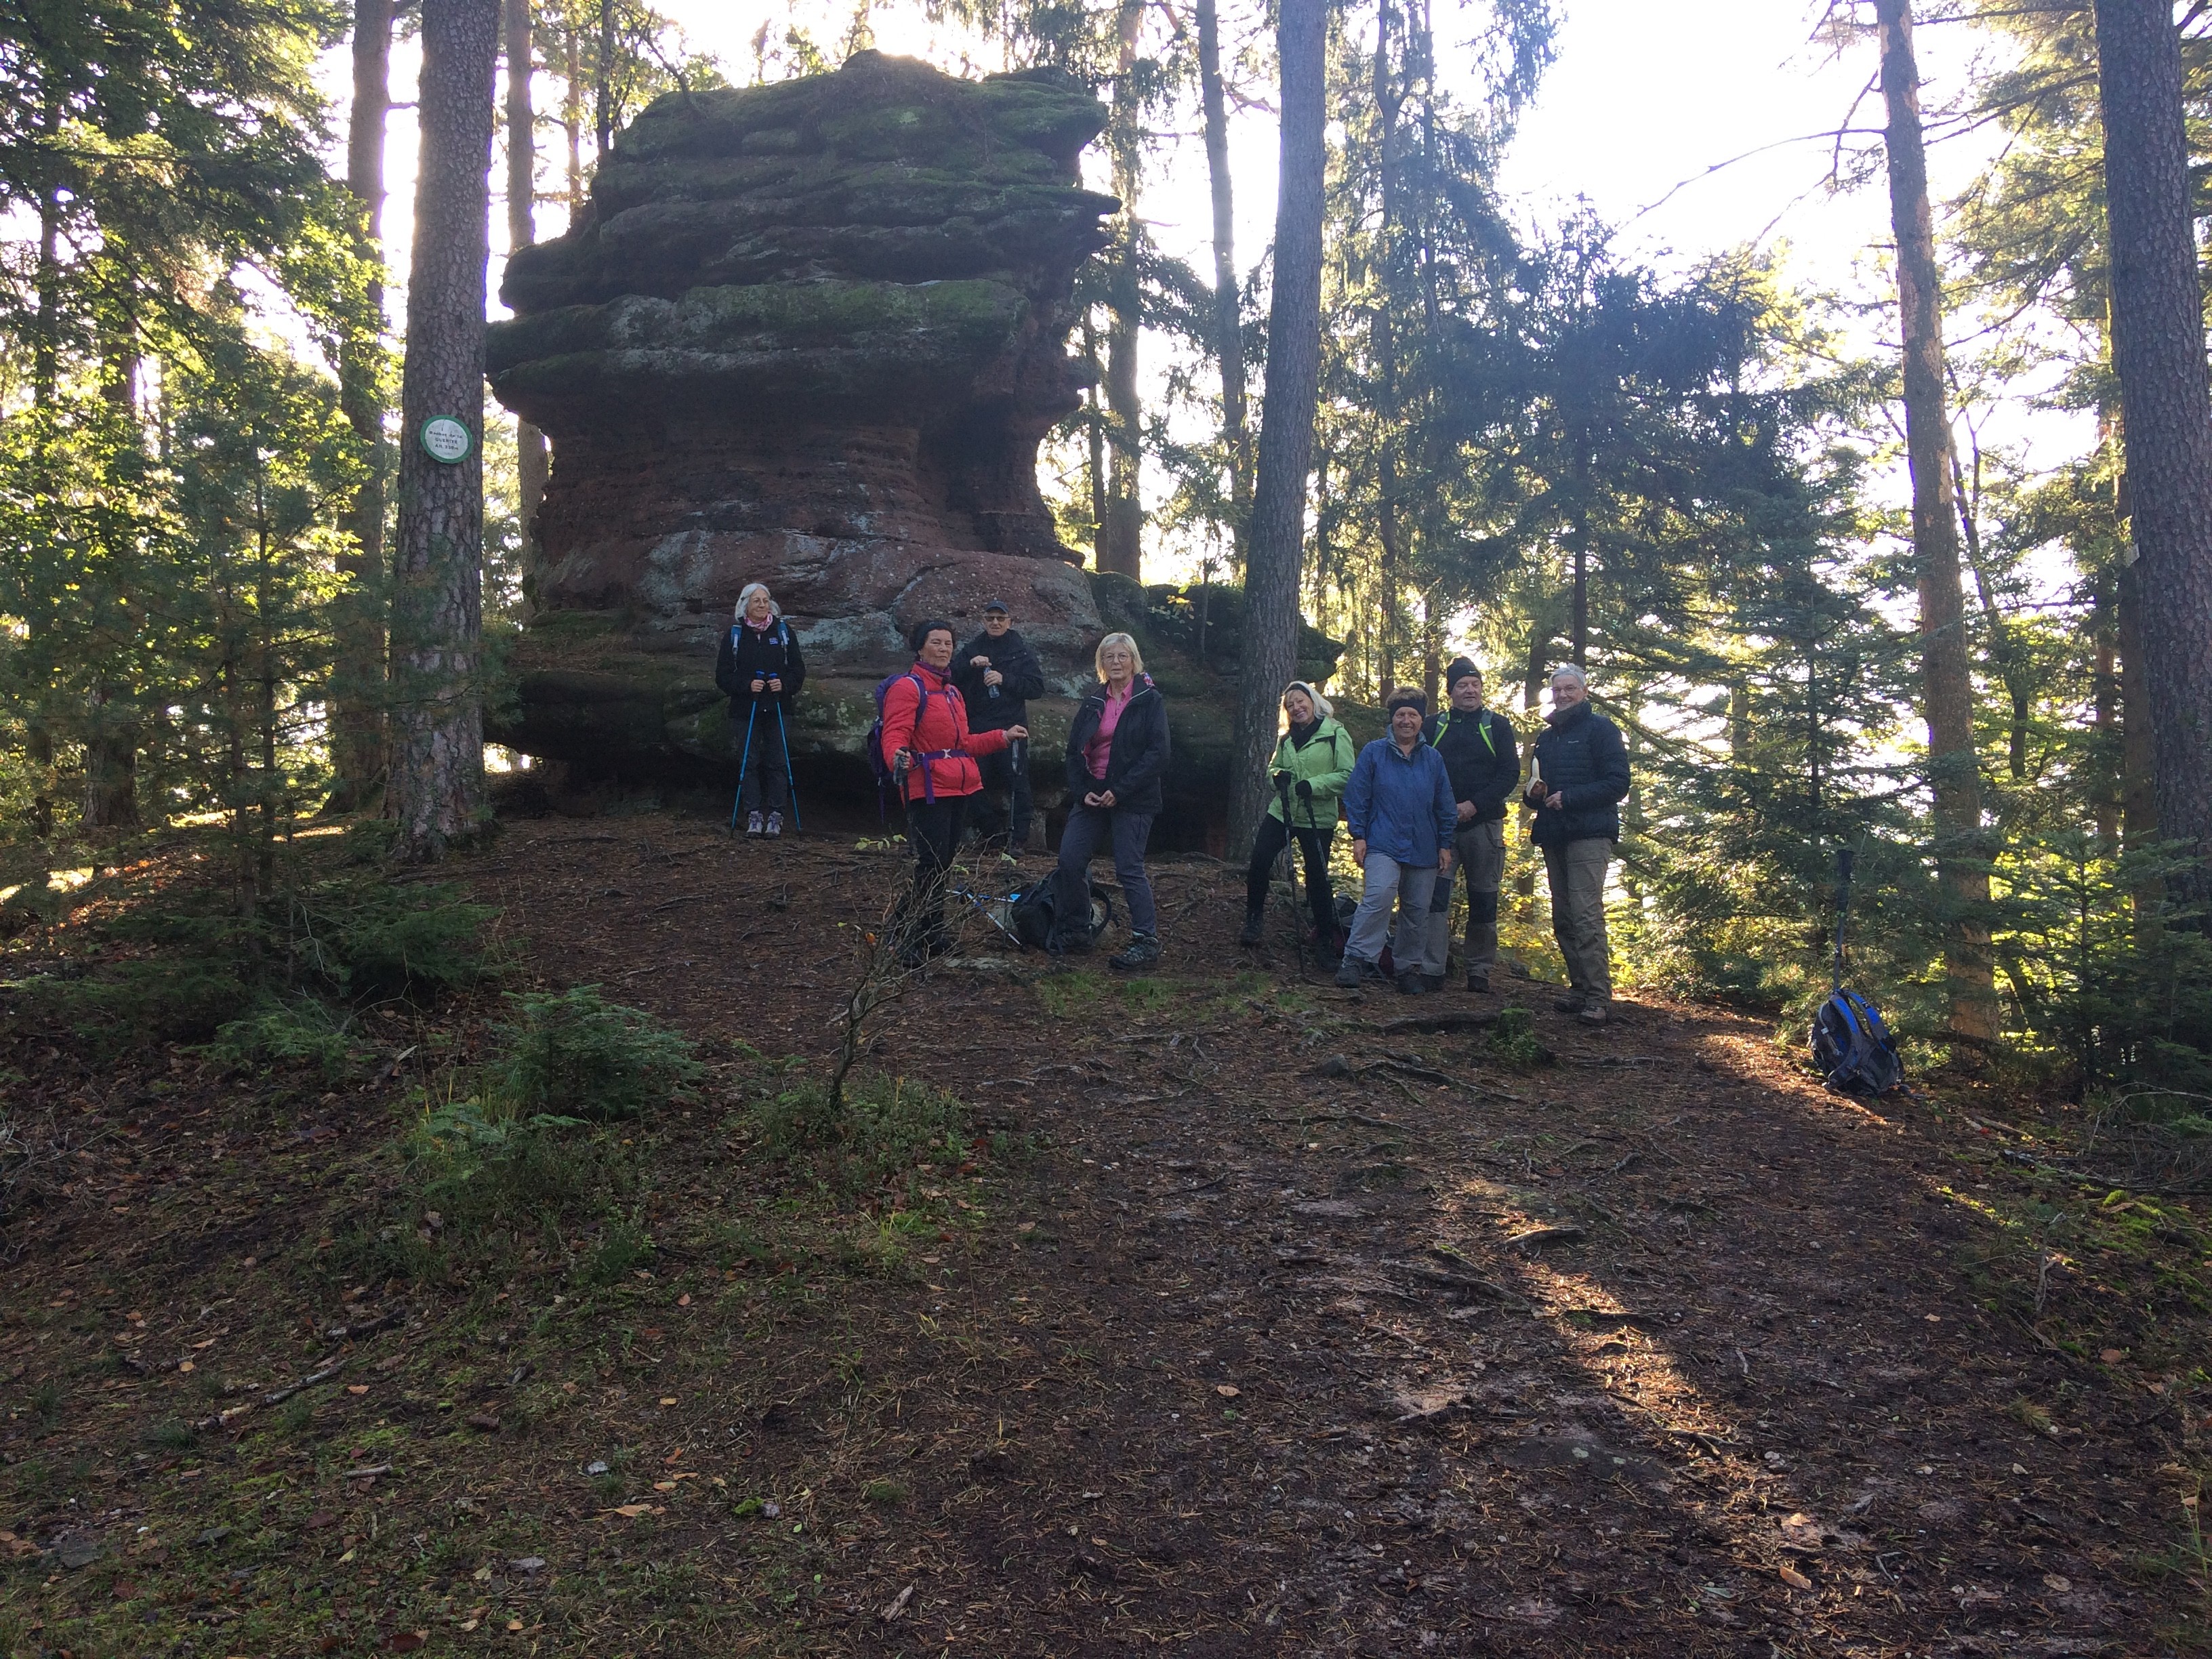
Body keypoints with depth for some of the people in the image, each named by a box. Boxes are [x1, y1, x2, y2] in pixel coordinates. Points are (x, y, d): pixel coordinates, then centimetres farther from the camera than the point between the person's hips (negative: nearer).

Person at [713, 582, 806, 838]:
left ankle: (776, 816, 6)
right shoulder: (734, 634, 3)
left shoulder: (783, 630, 5)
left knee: (778, 761, 0)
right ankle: (753, 816, 6)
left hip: (777, 709, 0)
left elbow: (798, 668, 6)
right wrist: (747, 685, -15)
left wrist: (785, 683, -13)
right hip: (746, 709, 0)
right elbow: (722, 675, 0)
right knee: (749, 761, 1)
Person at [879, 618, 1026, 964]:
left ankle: (932, 932, 22)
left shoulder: (952, 692, 21)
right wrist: (899, 758, -38)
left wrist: (1003, 736, 25)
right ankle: (906, 933, -2)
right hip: (928, 790, -8)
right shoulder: (908, 687, -7)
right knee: (933, 864, -12)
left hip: (959, 789, 8)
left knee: (943, 863, 12)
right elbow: (894, 737, -17)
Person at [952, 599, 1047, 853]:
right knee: (977, 782, 7)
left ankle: (1018, 836, -1)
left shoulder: (1021, 651, 3)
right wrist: (970, 664, -14)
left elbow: (1037, 687, -4)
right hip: (978, 726, 4)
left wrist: (1005, 679, -15)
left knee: (1016, 783, -5)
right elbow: (950, 676, 3)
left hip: (1010, 727, -4)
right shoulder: (972, 649, 12)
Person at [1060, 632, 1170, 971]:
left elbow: (1157, 753, -11)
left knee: (1129, 870, -6)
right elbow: (1074, 749, 11)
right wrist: (1082, 790, -5)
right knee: (1069, 862, 3)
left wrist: (1120, 791, -16)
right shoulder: (1093, 701, 12)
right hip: (1091, 795, 6)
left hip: (1132, 800, -5)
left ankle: (1146, 942, 2)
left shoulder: (1150, 700, -3)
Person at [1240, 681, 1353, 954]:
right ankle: (1253, 922, 11)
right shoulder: (1286, 739, 13)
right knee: (1259, 862, -7)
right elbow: (1274, 768, 21)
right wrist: (1276, 775, -3)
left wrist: (1314, 784, -23)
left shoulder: (1336, 734, -7)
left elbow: (1347, 776, -12)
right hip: (1281, 812, 5)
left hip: (1318, 819, -5)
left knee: (1317, 876, 1)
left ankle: (1326, 936, 17)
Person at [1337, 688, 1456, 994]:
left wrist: (1445, 845, 9)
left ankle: (1409, 968, 20)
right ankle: (1356, 960, -19)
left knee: (1417, 911, 8)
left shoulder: (1433, 759, 9)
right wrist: (1358, 836, -5)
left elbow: (1444, 806, 13)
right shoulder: (1373, 753, 1)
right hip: (1383, 844, -4)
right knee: (1378, 897, -23)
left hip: (1424, 849, 4)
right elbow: (1356, 797, 1)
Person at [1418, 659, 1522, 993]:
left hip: (1483, 824, 0)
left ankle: (1479, 971, 12)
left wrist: (1474, 805, -12)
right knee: (1435, 895, -7)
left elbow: (1510, 773, -1)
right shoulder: (1434, 725, 10)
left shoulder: (1497, 725, 7)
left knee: (1483, 899, 4)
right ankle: (1432, 971, -7)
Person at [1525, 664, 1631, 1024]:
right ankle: (1580, 988, 14)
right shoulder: (1546, 736, 22)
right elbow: (1536, 788, 29)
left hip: (1589, 835, -7)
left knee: (1587, 916, -15)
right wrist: (1535, 794, 5)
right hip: (1553, 837, 7)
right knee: (1563, 919, 7)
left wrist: (1569, 798, -16)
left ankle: (1599, 998, -15)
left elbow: (1617, 784, -8)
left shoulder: (1600, 729, 1)